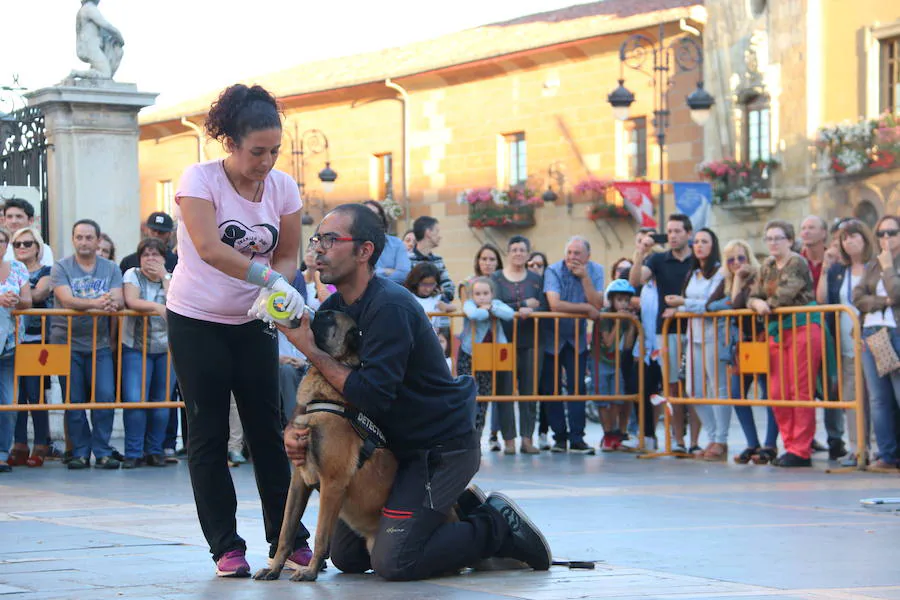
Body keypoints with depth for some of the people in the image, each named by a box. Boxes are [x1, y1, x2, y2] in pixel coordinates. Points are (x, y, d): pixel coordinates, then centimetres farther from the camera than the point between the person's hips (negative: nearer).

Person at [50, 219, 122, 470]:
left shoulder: (111, 269, 9)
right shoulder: (61, 267, 1)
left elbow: (118, 300, -4)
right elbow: (66, 300, -14)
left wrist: (112, 304, -28)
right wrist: (95, 303, -30)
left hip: (99, 344, 1)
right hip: (67, 343, -1)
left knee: (106, 397, -8)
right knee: (74, 401, 0)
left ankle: (102, 451, 2)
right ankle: (80, 452, 10)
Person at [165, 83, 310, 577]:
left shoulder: (282, 187, -4)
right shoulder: (199, 179, -17)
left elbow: (287, 256, 2)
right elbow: (209, 249, -30)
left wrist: (275, 289, -20)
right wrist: (270, 279, -39)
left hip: (253, 321, 3)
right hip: (196, 321, -3)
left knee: (268, 430, 3)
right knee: (208, 434, -1)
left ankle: (288, 540, 9)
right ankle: (226, 547, 3)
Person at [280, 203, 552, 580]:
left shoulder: (390, 307, -23)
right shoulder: (332, 309, 4)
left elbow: (372, 396, -31)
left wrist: (310, 350, -25)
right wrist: (293, 429, -14)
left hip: (443, 447, -9)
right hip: (396, 447, 9)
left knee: (392, 563, -20)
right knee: (346, 557, 9)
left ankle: (499, 527, 1)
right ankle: (455, 508, 20)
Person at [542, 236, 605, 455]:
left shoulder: (595, 271, -5)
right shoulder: (554, 271, -15)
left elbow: (597, 305, -17)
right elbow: (555, 305, -28)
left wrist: (584, 277, -22)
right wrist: (586, 309, -20)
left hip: (577, 338, 2)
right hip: (552, 338, -2)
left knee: (578, 387, -6)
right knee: (551, 389, 2)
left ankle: (577, 439, -5)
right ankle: (559, 437, 12)